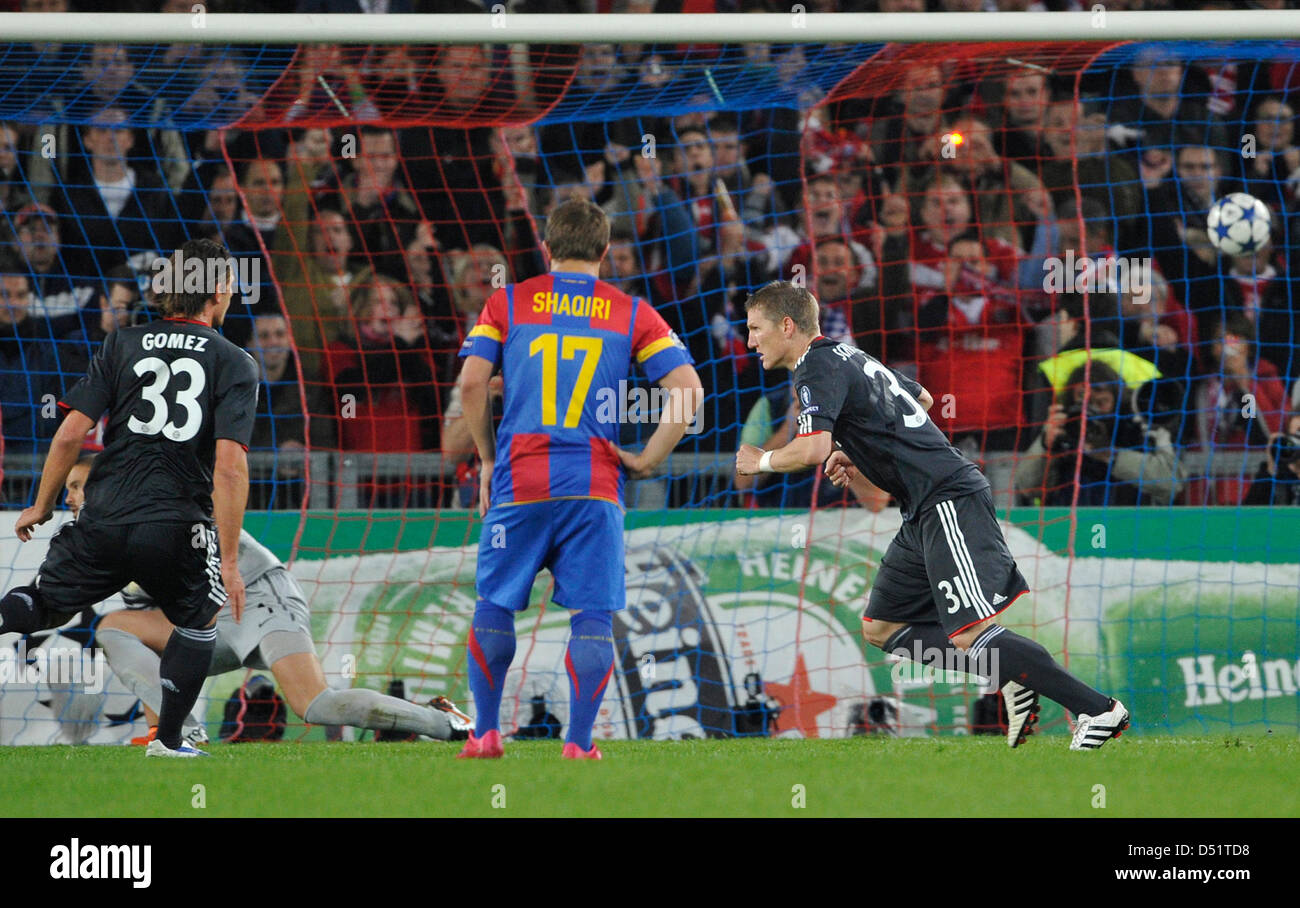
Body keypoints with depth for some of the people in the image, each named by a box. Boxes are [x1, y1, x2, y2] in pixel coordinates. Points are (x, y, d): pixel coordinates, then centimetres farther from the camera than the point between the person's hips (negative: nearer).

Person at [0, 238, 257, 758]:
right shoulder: (234, 365, 1)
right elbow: (230, 467, -9)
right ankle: (168, 739, 22)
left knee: (42, 604, 16)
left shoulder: (122, 345, 7)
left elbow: (72, 432, 2)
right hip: (177, 529, -1)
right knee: (199, 619, 26)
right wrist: (228, 562, -7)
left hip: (103, 522, 2)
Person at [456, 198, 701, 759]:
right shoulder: (631, 314, 8)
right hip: (594, 486, -1)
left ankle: (486, 732, 13)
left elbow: (471, 382, -2)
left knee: (494, 604, 13)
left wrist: (487, 459, 8)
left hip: (519, 481, 1)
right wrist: (647, 460, 4)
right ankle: (579, 742, -3)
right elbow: (688, 389, -1)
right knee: (593, 616, 1)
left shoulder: (507, 303, 8)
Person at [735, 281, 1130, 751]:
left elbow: (813, 449, -24)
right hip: (925, 513, 10)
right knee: (881, 628, 11)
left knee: (970, 635, -18)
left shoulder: (817, 369, -9)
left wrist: (761, 461, -4)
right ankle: (1013, 682, 5)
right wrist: (866, 458, 29)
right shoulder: (847, 356, 21)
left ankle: (1098, 709, -17)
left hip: (948, 499, -10)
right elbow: (922, 399, 35)